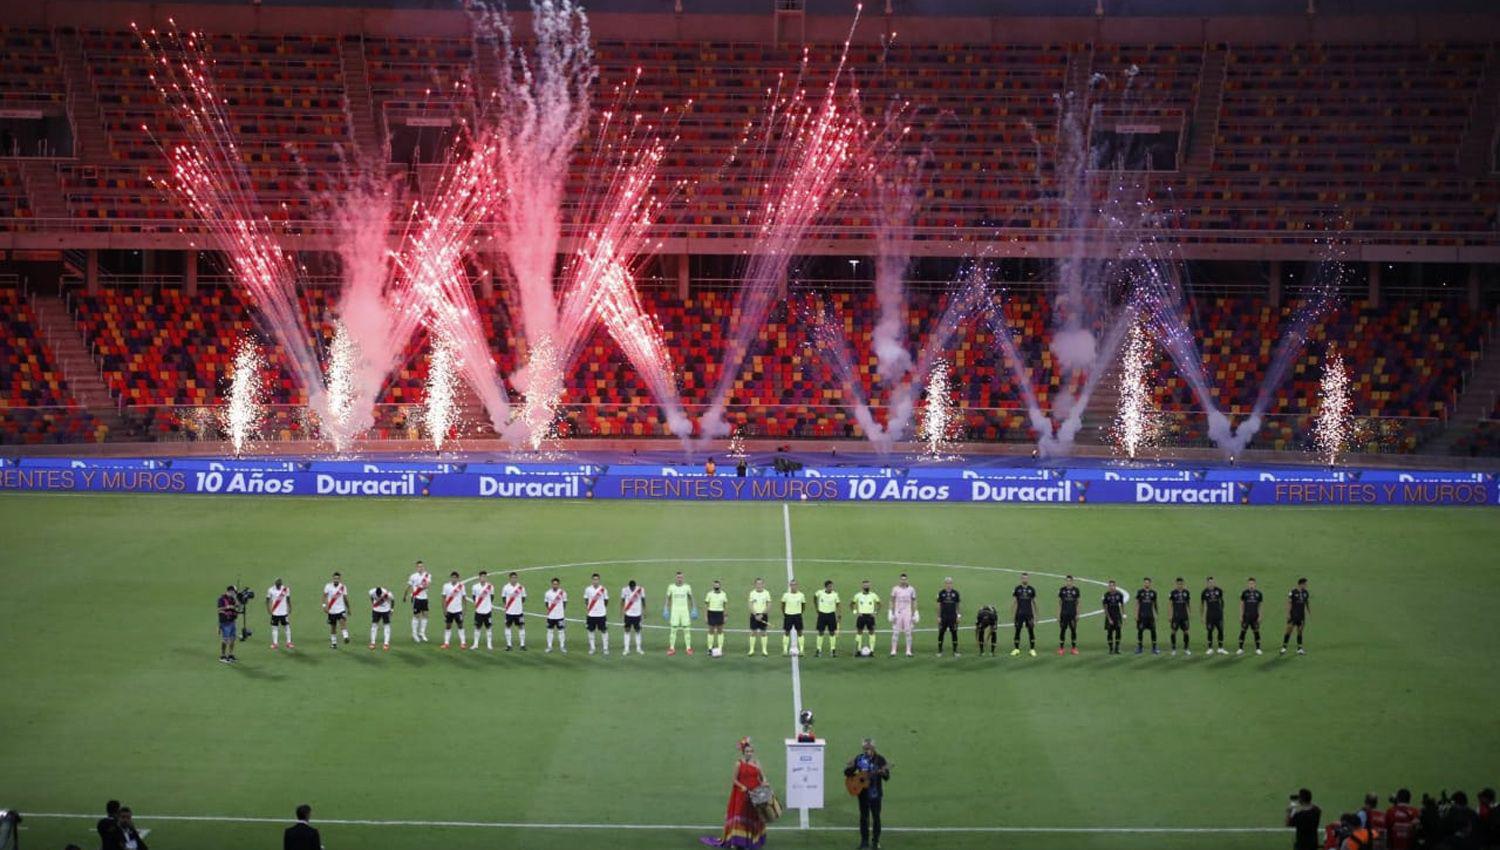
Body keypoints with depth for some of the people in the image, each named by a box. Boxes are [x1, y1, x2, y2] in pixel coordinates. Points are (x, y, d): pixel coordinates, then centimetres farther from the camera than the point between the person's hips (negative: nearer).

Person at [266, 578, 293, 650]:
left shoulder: (286, 589, -4)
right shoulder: (271, 590, -8)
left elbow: (288, 599, 7)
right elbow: (268, 600, 0)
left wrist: (289, 608, 4)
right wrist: (268, 608, -8)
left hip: (284, 612, 1)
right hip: (274, 613, -1)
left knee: (287, 626, 2)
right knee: (274, 627, 4)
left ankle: (289, 643, 10)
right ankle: (274, 643, 11)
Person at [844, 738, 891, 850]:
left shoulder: (879, 759, -6)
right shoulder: (859, 759, 1)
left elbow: (887, 777, -8)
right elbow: (847, 772, 3)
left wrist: (883, 773, -30)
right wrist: (857, 776, -17)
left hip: (875, 793, -2)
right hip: (863, 791, 2)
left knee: (876, 816, 3)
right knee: (864, 816, 8)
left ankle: (875, 841, 12)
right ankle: (864, 840, 17)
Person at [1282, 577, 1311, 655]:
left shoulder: (1305, 593, 6)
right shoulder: (1293, 592, -11)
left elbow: (1307, 603, 15)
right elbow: (1289, 603, -10)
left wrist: (1309, 612, 14)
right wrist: (1288, 614, -14)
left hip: (1301, 616, 5)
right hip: (1293, 615, -5)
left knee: (1300, 631, 8)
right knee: (1289, 631, -5)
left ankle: (1299, 649, 12)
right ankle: (1284, 648, 1)